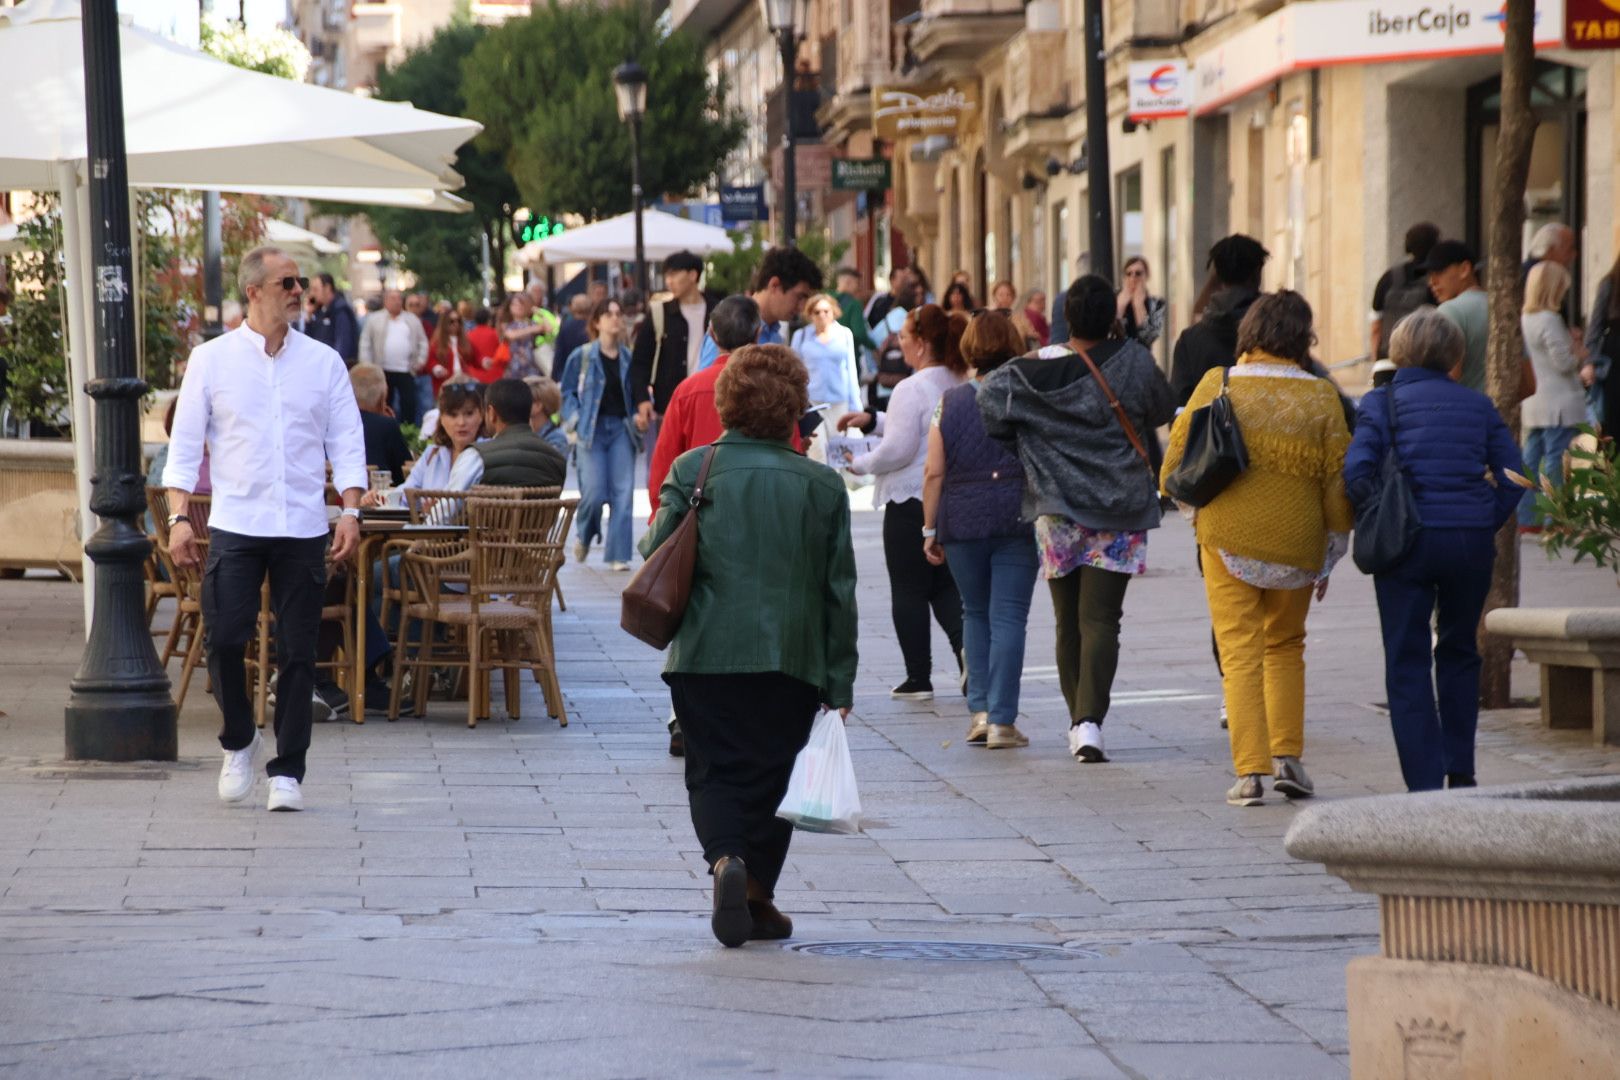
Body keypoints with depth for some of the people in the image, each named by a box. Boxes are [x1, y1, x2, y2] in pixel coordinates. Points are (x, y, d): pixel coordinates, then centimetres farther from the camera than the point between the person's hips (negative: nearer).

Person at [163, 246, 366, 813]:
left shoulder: (323, 362, 7)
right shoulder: (211, 360, 3)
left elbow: (347, 443, 7)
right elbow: (186, 443, 4)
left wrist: (351, 512, -5)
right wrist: (179, 516, -5)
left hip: (303, 527, 1)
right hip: (235, 525, -1)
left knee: (297, 652, 1)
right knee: (224, 637, -11)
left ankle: (287, 771, 9)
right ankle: (239, 742, 13)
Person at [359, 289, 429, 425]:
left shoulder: (413, 320, 12)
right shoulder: (374, 319, 6)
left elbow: (422, 342, 15)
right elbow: (365, 343, 3)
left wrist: (421, 360, 1)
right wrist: (366, 366, -5)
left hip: (406, 372, 1)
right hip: (383, 371, -1)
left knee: (409, 404, -3)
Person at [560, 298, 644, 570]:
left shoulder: (629, 358, 7)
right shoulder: (582, 357, 0)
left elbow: (637, 394, 15)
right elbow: (567, 393, 5)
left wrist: (638, 417, -2)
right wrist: (576, 420, -8)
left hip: (622, 428, 2)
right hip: (592, 430, -2)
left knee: (623, 493, -5)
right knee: (594, 493, -11)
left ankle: (618, 555, 1)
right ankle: (584, 536, 20)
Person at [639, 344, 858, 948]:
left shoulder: (691, 470, -3)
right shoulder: (823, 485, 2)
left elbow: (656, 561, -2)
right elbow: (840, 591, 4)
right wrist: (840, 682, 9)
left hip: (706, 654, -1)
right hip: (791, 660, 1)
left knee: (715, 770, 7)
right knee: (769, 773, 12)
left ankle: (725, 857, -19)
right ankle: (758, 897, 13)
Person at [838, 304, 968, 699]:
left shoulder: (912, 389, -18)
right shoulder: (961, 385, 6)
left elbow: (898, 450, -19)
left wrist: (860, 464, -2)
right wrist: (874, 420, 20)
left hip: (911, 501, -7)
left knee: (909, 591, 4)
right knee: (946, 585, 15)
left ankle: (918, 677, 7)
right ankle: (967, 646, -6)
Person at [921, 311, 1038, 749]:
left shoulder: (950, 404, 1)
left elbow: (934, 473, 0)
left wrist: (930, 529, 7)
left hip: (962, 522, 1)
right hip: (1017, 520, -1)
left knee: (975, 613, 17)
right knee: (1008, 617, 0)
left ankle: (980, 708, 8)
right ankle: (1002, 720, -5)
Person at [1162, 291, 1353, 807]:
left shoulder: (1216, 385, -4)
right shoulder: (1320, 396, -3)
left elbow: (1176, 460, 3)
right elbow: (1337, 479, 0)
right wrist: (1331, 556, 10)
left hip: (1226, 534, -1)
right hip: (1296, 541, 1)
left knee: (1240, 652, 3)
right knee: (1286, 646, 20)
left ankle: (1250, 770, -4)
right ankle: (1287, 757, 13)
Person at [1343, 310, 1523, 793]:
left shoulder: (1381, 402, -1)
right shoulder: (1477, 405, 6)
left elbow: (1357, 471, -13)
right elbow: (1512, 475, -1)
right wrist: (1486, 524, 7)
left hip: (1407, 542, -3)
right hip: (1472, 544, 3)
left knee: (1407, 665, 4)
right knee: (1459, 653, 20)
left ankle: (1424, 782, -2)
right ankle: (1460, 772, 22)